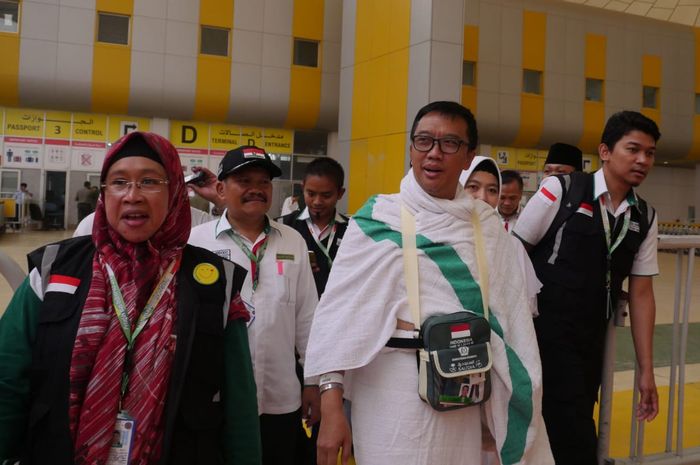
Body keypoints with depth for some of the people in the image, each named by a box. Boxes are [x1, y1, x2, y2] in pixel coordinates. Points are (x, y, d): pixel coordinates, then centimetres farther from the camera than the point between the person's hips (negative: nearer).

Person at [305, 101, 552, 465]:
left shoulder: (487, 224, 5)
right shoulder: (378, 219, -6)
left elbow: (510, 309, 6)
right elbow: (340, 309, -10)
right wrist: (331, 407, -15)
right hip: (394, 392, -3)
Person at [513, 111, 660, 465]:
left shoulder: (645, 219, 6)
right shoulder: (560, 190, -10)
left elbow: (641, 293, 8)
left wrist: (646, 370, 7)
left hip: (592, 342, 5)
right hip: (546, 331, -5)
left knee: (565, 430, 14)